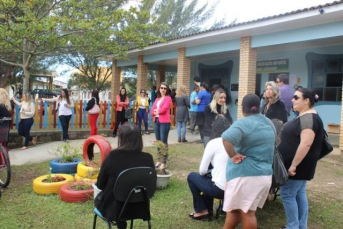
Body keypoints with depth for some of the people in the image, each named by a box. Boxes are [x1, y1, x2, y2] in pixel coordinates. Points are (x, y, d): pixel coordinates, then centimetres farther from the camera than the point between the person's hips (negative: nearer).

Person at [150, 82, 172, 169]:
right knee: (158, 141, 10)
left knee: (164, 142, -8)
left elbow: (163, 109, -13)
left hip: (164, 122, -7)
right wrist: (155, 112, -9)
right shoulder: (157, 99, 18)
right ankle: (159, 160, 19)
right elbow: (152, 110, 11)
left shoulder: (168, 98, -3)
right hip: (156, 121, 7)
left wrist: (157, 110, 4)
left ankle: (164, 162, -5)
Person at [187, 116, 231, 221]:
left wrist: (210, 171, 19)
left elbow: (202, 171, -3)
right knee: (210, 177, 32)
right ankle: (208, 210, 32)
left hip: (220, 189, -6)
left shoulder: (214, 142, -7)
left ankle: (201, 211, 20)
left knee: (191, 176, 17)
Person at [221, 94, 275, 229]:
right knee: (249, 212, 15)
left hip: (245, 175, -8)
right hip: (265, 174, 8)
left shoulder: (243, 123, -15)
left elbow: (227, 138, -34)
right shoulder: (269, 123, 12)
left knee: (246, 213, 2)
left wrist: (233, 155, -21)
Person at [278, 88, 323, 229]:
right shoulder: (304, 116, 12)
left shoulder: (309, 118, -20)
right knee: (299, 194, 14)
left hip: (297, 166, -10)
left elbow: (306, 144, -28)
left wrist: (293, 165, -26)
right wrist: (294, 164, 23)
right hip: (299, 165, 10)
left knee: (287, 194, -4)